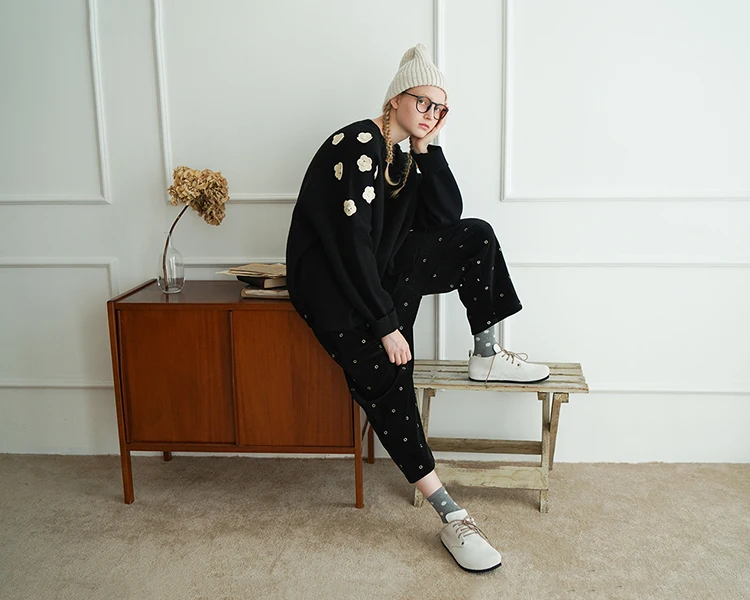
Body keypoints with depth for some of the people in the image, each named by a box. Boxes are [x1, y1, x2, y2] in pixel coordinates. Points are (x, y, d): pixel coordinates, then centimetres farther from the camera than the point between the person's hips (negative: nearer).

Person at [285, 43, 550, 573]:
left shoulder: (406, 154, 9)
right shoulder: (359, 144, -17)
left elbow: (447, 215, 1)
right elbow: (351, 242, -25)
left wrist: (428, 147, -5)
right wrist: (385, 324, -25)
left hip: (382, 267, 8)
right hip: (330, 277, -8)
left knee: (477, 236, -3)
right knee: (385, 374, -22)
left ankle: (487, 355, 3)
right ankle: (451, 516, -17)